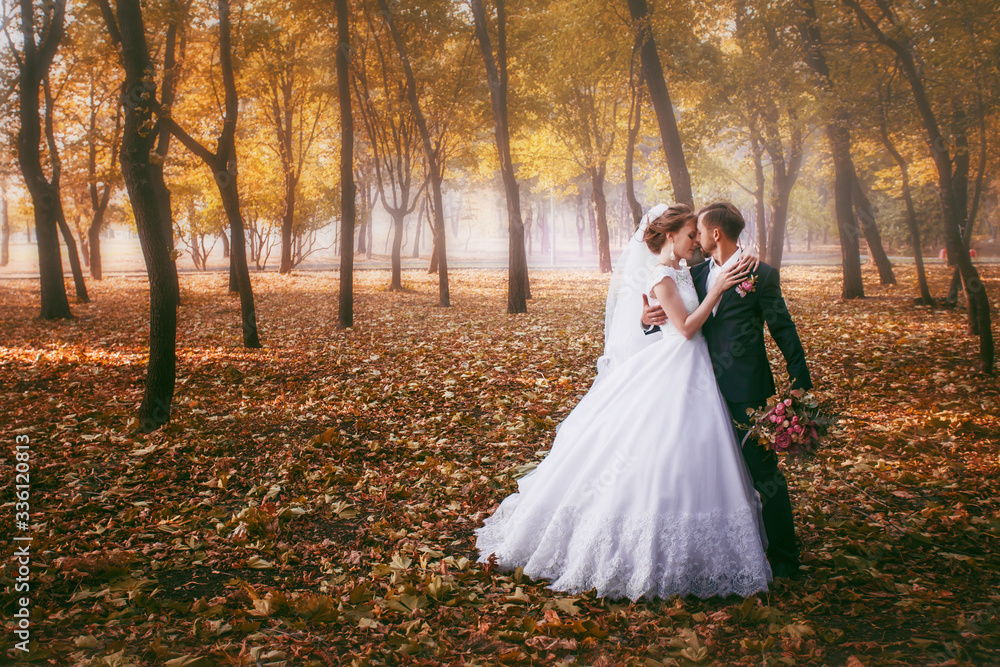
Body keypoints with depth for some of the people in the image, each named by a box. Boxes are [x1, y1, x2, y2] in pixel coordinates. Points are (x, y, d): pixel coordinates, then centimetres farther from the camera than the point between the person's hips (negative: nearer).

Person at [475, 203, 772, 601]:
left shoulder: (684, 270, 12)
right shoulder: (662, 277, -14)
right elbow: (686, 328, -17)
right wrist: (716, 290, -16)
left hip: (692, 371, 9)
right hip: (673, 372, -9)